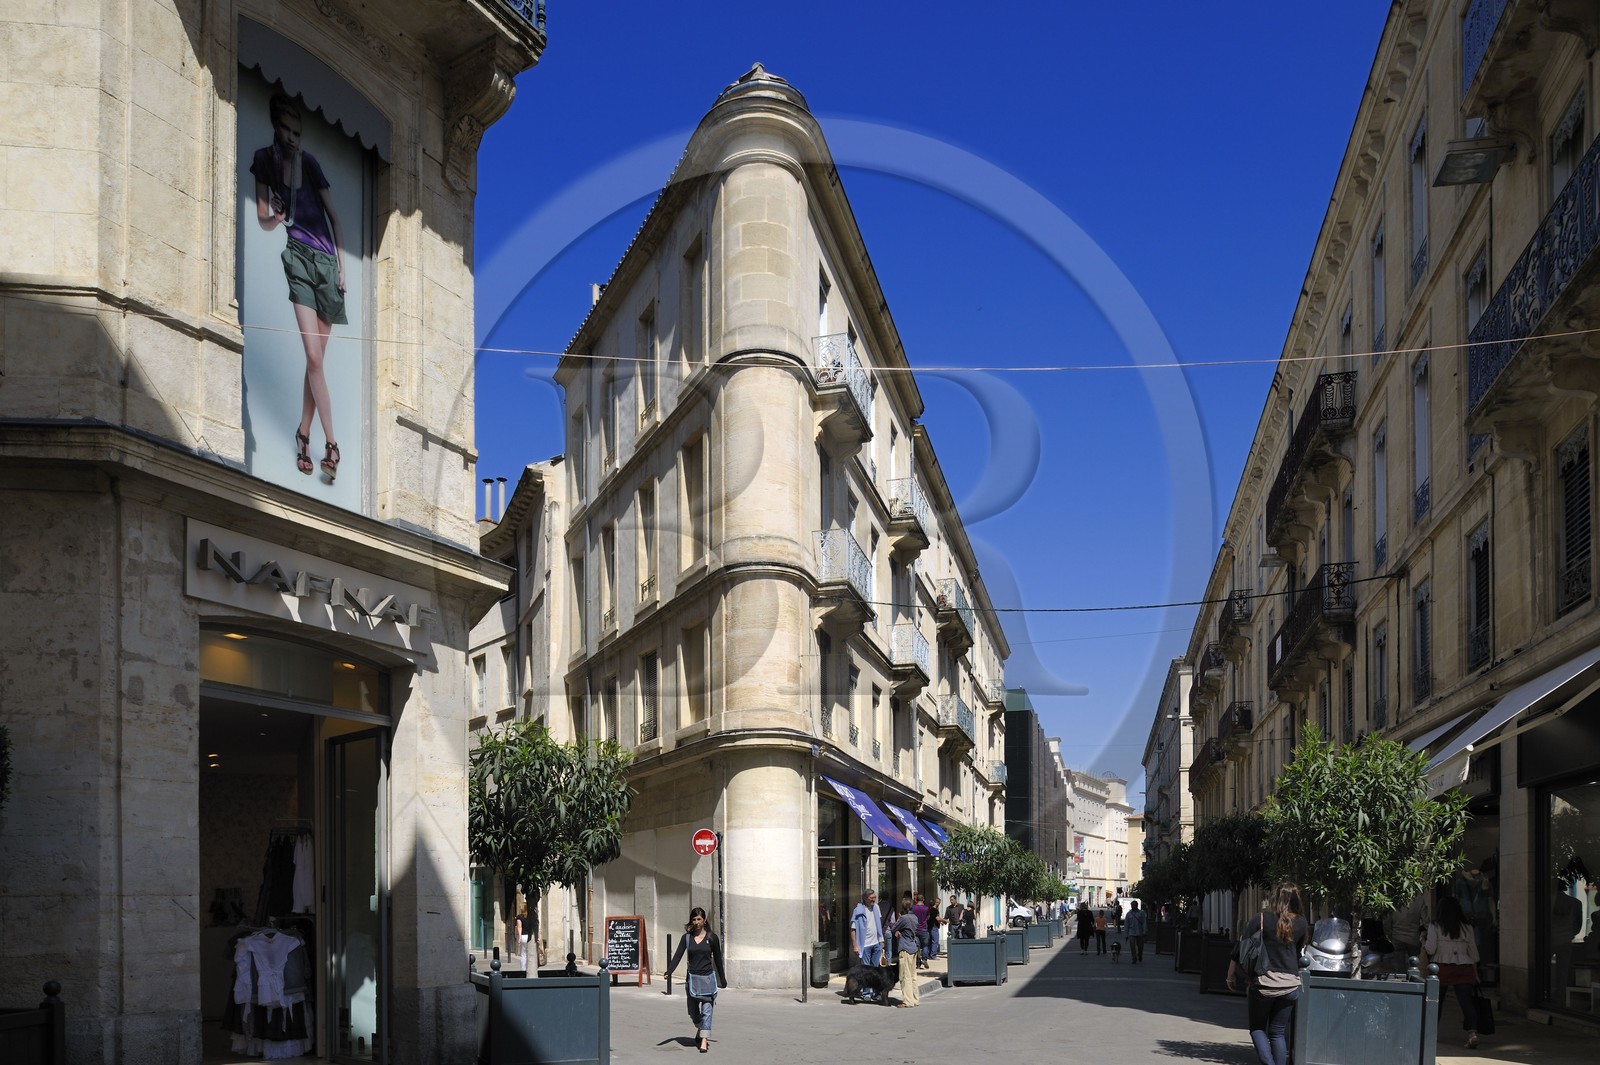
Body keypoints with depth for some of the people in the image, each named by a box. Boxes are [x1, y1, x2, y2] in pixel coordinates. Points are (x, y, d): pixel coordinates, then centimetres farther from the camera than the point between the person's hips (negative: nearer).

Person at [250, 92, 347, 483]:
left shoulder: (310, 163, 3)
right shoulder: (264, 160, 3)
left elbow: (334, 217, 7)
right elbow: (262, 219, 6)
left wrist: (342, 267, 1)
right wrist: (275, 219, -17)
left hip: (326, 260, 1)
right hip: (298, 258, -1)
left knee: (315, 358, 2)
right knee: (314, 358, -13)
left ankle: (304, 433, 16)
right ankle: (330, 441, -12)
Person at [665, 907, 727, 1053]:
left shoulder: (712, 937, -1)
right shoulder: (687, 938, 3)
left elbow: (717, 958, 7)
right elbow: (678, 956, -5)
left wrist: (722, 979, 12)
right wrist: (669, 971, -20)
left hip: (708, 978, -2)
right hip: (692, 978, 2)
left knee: (706, 1010, -9)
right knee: (693, 1011, 11)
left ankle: (704, 1041, -11)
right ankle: (700, 1030, 40)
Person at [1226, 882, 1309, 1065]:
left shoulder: (1260, 919, -7)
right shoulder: (1301, 924, 3)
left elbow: (1241, 949, -6)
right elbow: (1298, 952, 15)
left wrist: (1231, 975, 4)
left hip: (1263, 983, -3)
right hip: (1290, 984, 3)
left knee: (1257, 1028, 11)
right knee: (1278, 1032, 12)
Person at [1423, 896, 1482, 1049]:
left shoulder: (1435, 926, -2)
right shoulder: (1466, 927, 8)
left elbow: (1430, 949, -6)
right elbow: (1473, 952, 12)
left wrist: (1423, 941, 15)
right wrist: (1475, 973, 19)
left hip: (1441, 967, -2)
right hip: (1463, 968, 2)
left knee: (1435, 1001, 12)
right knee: (1466, 1001, -4)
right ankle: (1472, 1032, -20)